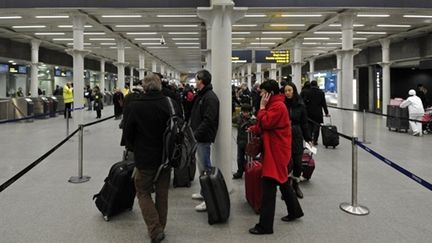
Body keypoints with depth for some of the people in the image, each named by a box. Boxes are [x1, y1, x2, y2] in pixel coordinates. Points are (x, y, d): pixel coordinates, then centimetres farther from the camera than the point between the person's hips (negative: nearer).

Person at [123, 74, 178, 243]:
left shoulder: (134, 107, -15)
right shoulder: (170, 104, -8)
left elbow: (127, 135, -5)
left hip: (145, 158, -3)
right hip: (166, 157, 3)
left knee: (143, 192, 13)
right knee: (162, 193, 17)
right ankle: (161, 228, 28)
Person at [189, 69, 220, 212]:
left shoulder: (210, 97, -17)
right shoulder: (201, 95, 15)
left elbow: (208, 120, -24)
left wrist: (197, 133, -21)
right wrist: (195, 131, 10)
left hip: (204, 137, -10)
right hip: (200, 137, 10)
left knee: (205, 167, -6)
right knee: (201, 165, 18)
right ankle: (204, 193, 31)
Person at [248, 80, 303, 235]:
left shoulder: (278, 106, -18)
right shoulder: (274, 105, 16)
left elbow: (265, 123, -24)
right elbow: (266, 124, 19)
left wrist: (262, 107, -14)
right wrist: (254, 129, 5)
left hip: (276, 151, -11)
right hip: (275, 149, 11)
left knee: (269, 186, -8)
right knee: (282, 181, 20)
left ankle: (265, 225, -3)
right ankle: (295, 211, 36)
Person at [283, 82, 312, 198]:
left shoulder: (300, 105, 2)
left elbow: (304, 123, 7)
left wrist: (308, 139, 5)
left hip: (297, 137, 2)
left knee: (298, 162, 7)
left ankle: (295, 185, 28)